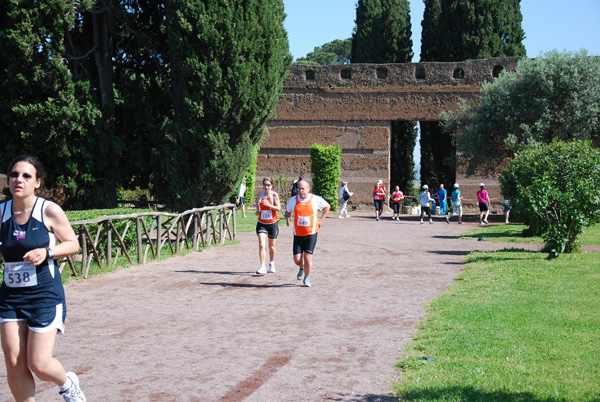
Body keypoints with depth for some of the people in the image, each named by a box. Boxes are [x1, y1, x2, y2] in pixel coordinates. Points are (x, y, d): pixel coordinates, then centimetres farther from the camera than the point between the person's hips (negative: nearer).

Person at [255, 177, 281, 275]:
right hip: (261, 223, 2)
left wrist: (269, 205, -26)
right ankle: (262, 267, -14)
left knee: (271, 246, 12)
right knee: (261, 245, -14)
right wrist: (258, 211, -4)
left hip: (272, 223, -2)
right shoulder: (260, 195, 5)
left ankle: (272, 264, 34)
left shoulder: (274, 195, -6)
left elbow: (278, 208, -12)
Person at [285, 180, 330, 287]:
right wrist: (287, 218, -3)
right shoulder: (293, 200, 1)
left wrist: (321, 219, 6)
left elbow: (327, 206, 12)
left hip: (311, 234, -2)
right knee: (297, 259, 0)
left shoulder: (315, 199, -5)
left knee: (307, 257, -7)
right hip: (298, 234, 2)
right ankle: (302, 268, 37)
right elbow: (288, 211, 18)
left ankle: (307, 278, 15)